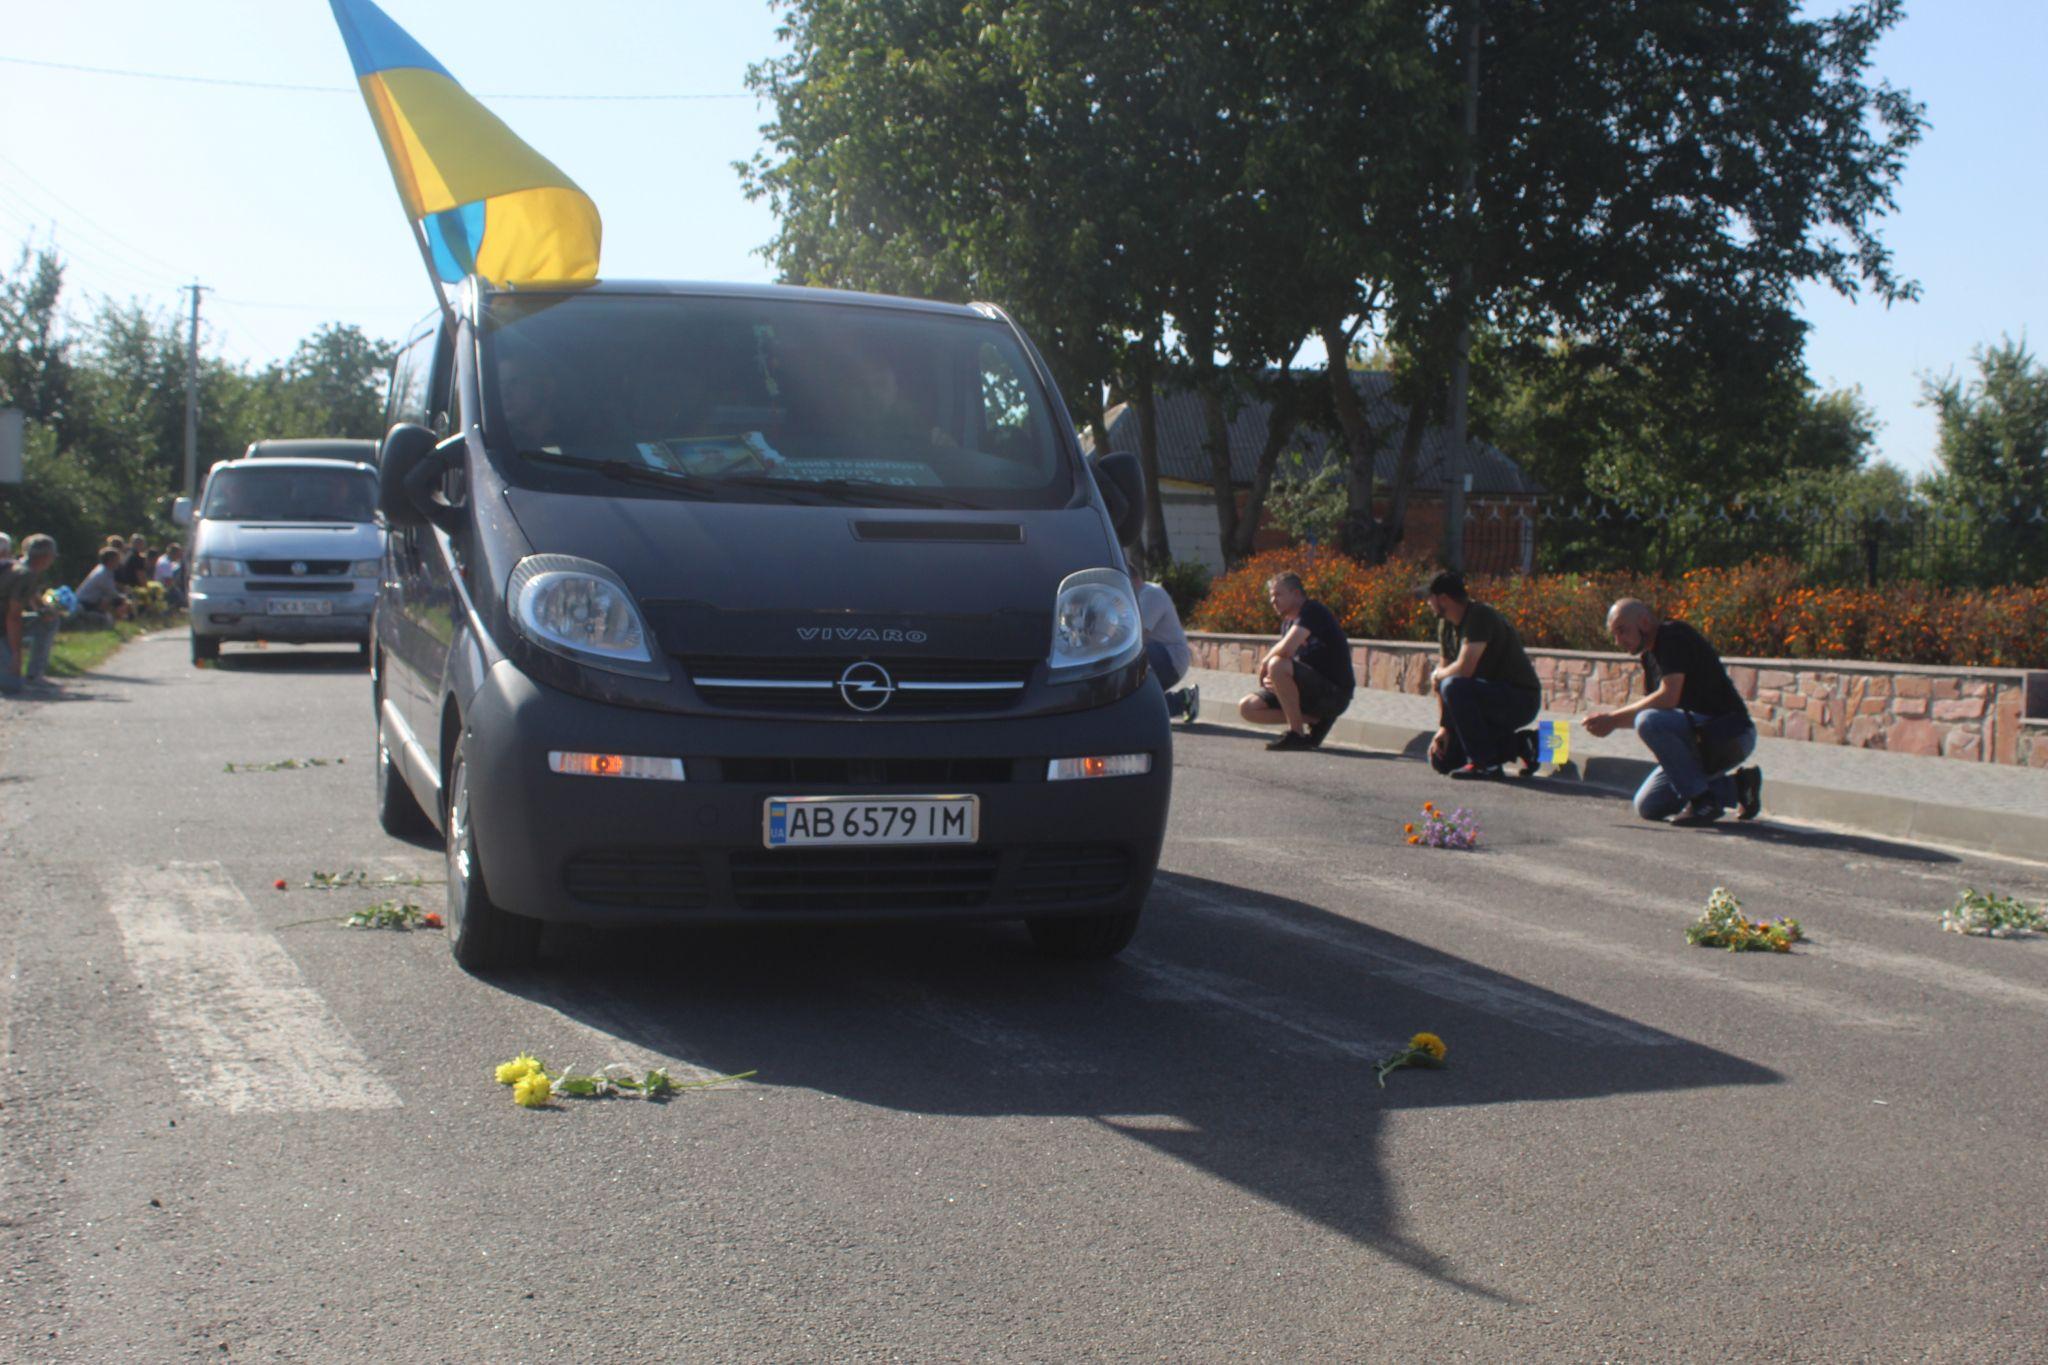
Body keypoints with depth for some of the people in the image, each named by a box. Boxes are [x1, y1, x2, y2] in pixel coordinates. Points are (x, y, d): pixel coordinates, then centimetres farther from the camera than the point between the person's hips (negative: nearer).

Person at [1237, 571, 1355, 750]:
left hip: (1334, 693, -10)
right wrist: (1270, 681, -8)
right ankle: (1317, 719, 1)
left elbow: (1287, 648, -29)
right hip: (1312, 690, 10)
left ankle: (1297, 734, -21)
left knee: (1277, 665, -31)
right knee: (1247, 707, 1)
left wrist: (1265, 662, -10)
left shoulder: (1312, 611, -15)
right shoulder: (1288, 622, 14)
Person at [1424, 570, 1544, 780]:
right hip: (1491, 698, 10)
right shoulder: (1446, 625, 6)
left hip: (1520, 700, -10)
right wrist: (1442, 727, -2)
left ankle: (1484, 762, -22)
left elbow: (1464, 669, -31)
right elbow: (1445, 673, 5)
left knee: (1454, 687, -34)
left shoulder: (1480, 616, -21)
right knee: (1441, 760, 5)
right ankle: (1516, 744, 16)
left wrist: (1437, 675, -10)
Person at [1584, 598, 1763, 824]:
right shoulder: (1650, 655, 15)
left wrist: (1615, 718, -20)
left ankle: (1703, 800, -20)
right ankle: (1735, 786, 12)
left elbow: (1668, 697, -25)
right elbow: (1654, 707, 13)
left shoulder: (1674, 635, -14)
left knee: (1650, 722, -32)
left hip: (1729, 735, -10)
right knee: (1647, 806, 7)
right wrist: (1610, 721, -4)